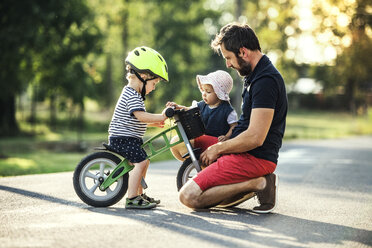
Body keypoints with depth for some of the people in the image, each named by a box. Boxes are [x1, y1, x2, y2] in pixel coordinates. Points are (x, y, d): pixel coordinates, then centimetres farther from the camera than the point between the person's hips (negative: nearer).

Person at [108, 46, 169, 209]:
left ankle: (139, 194, 26)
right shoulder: (131, 95, -17)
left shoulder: (133, 94, 18)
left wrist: (154, 122, 21)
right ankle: (132, 199, -21)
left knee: (143, 162, 16)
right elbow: (141, 116, -29)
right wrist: (161, 117, -26)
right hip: (122, 138, -11)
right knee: (140, 162, -20)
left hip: (131, 138, 11)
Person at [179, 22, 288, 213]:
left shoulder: (266, 81, -20)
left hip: (254, 158, -11)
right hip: (247, 153, 11)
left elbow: (255, 138, -24)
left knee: (189, 196, -20)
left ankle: (256, 184, -11)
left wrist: (218, 149, -11)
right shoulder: (256, 75, 14)